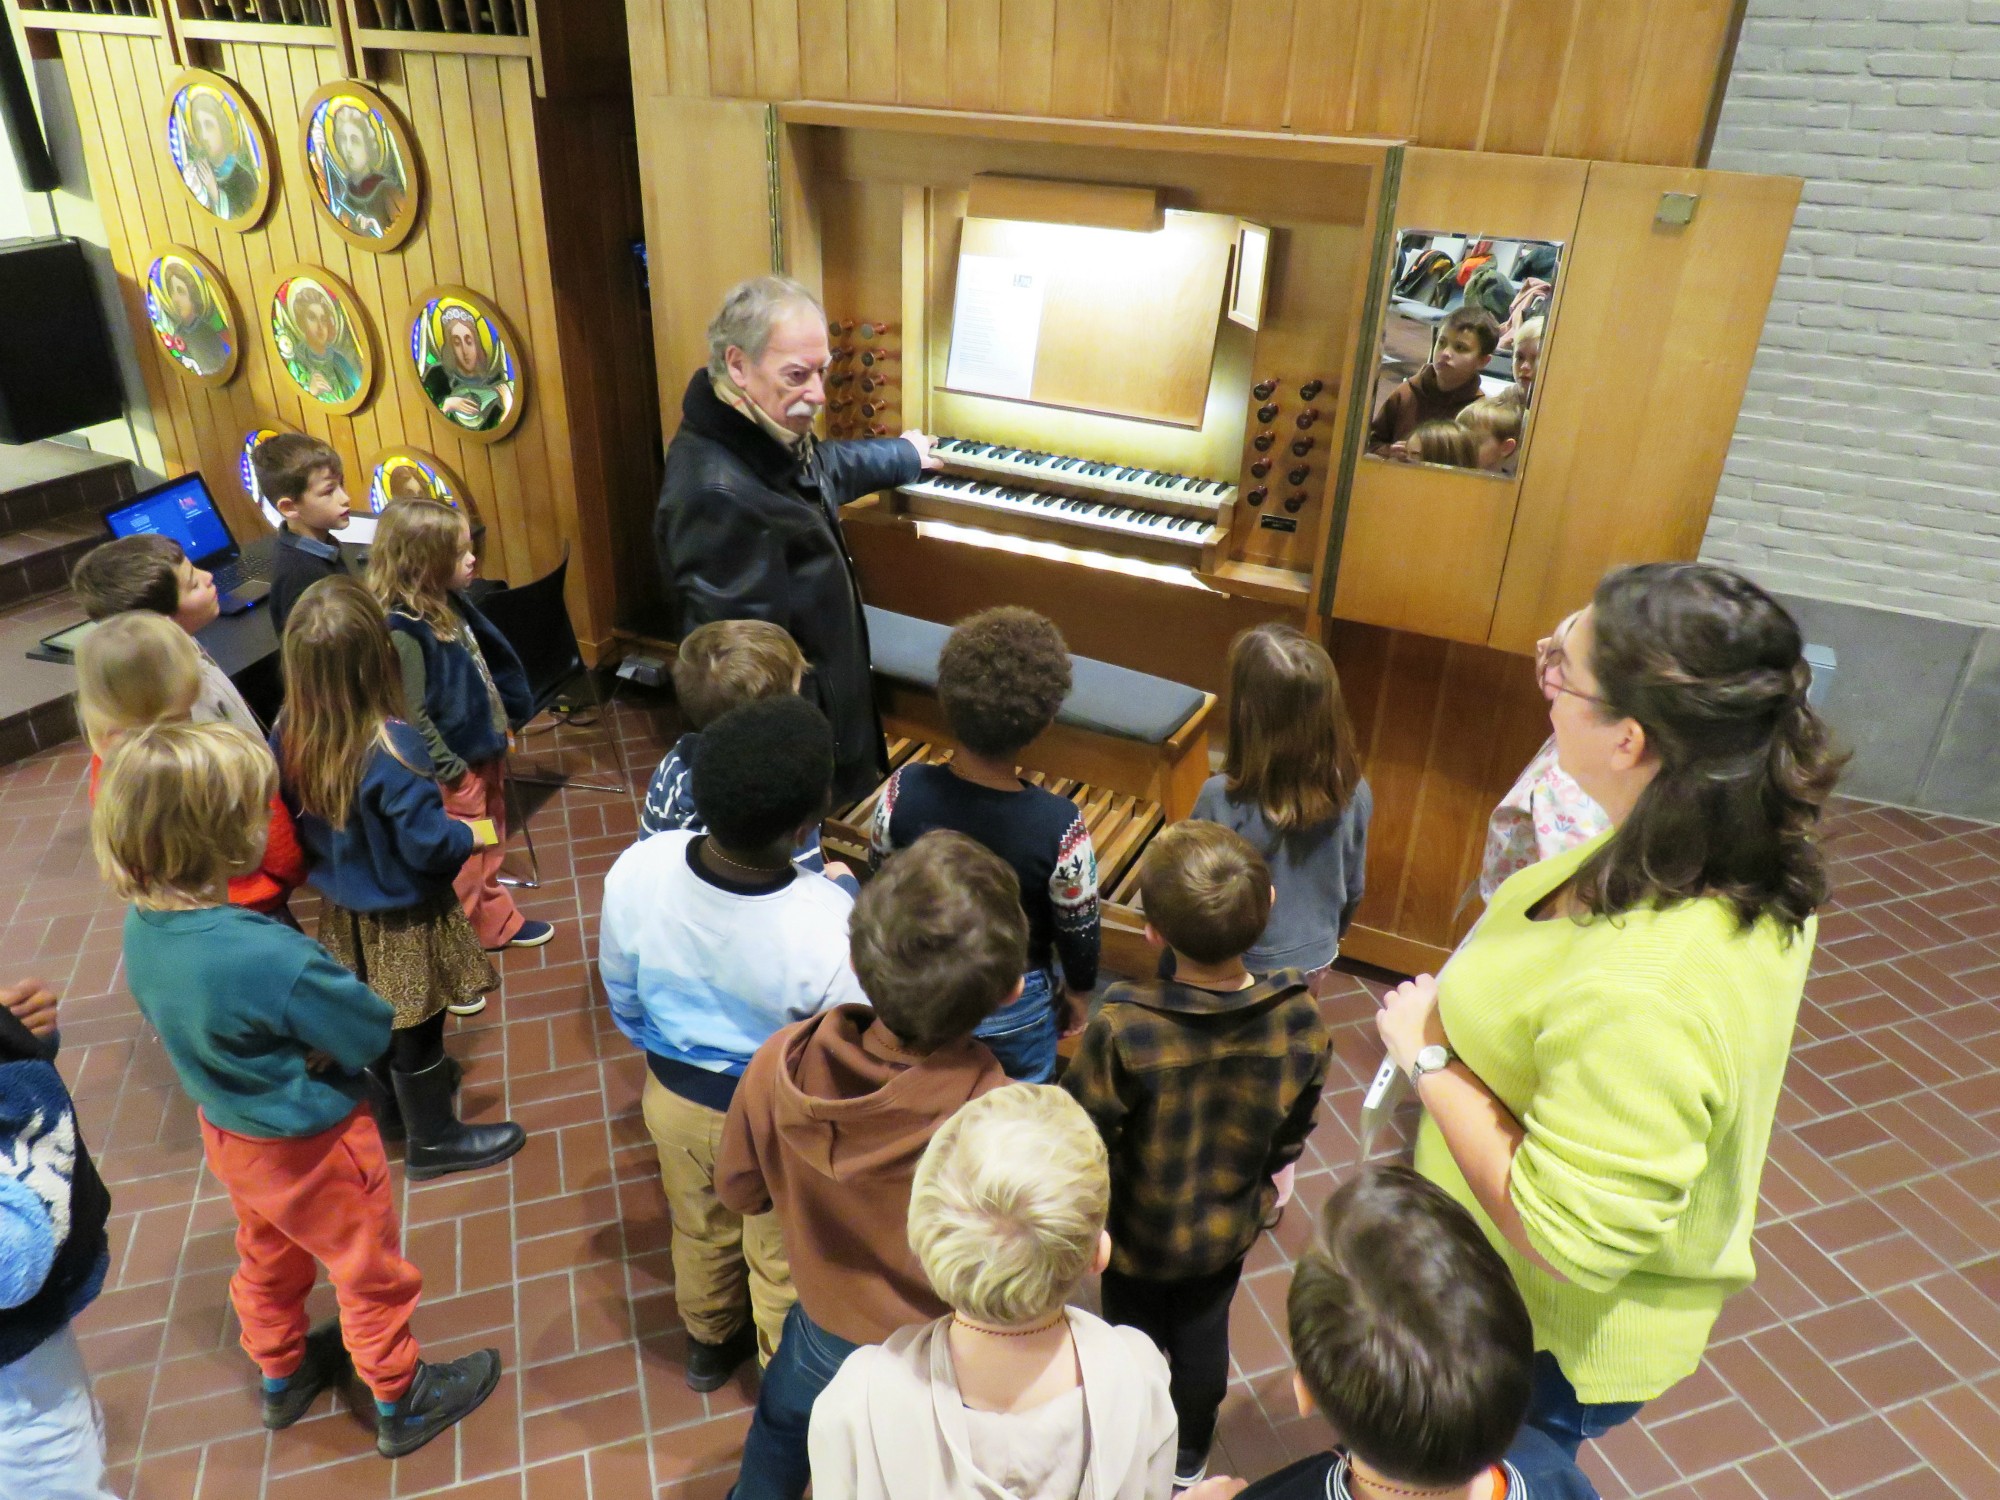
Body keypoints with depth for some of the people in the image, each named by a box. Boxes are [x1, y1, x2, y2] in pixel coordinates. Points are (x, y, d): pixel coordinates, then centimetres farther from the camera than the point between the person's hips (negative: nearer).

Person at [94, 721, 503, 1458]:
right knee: (372, 1277, 18)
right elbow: (372, 1031, -26)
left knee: (267, 1262, 32)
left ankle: (283, 1376, 56)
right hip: (311, 1148, -7)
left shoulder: (141, 926, -15)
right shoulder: (269, 956, -40)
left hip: (228, 1132, 7)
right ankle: (402, 1403, 40)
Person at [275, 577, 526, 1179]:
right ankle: (433, 1139, 32)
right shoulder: (392, 749, -34)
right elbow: (429, 845, -26)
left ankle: (391, 1102, 51)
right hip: (401, 918, -6)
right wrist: (474, 834, -7)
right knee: (416, 1029, 13)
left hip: (342, 910, 6)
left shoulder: (290, 734, -15)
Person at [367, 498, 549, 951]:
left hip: (486, 749, 9)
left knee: (490, 846, 25)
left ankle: (498, 921, 43)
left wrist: (505, 723, 14)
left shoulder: (449, 604, -1)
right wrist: (451, 770, -19)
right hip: (457, 768, -9)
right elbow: (413, 717, -26)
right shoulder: (403, 630, -27)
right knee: (463, 861, 10)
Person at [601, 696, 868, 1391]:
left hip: (673, 1095, 4)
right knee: (783, 1264, 26)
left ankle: (709, 1343, 62)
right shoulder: (834, 934, -40)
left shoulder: (634, 871, -26)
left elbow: (623, 1000, -6)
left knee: (700, 1230, 33)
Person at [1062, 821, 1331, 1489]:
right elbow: (1294, 1129, -8)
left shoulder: (1121, 1031, -39)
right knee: (1204, 1338, 29)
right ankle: (1191, 1459, 55)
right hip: (1230, 1228, 3)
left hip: (1138, 1234, -3)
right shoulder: (1300, 1017, -26)